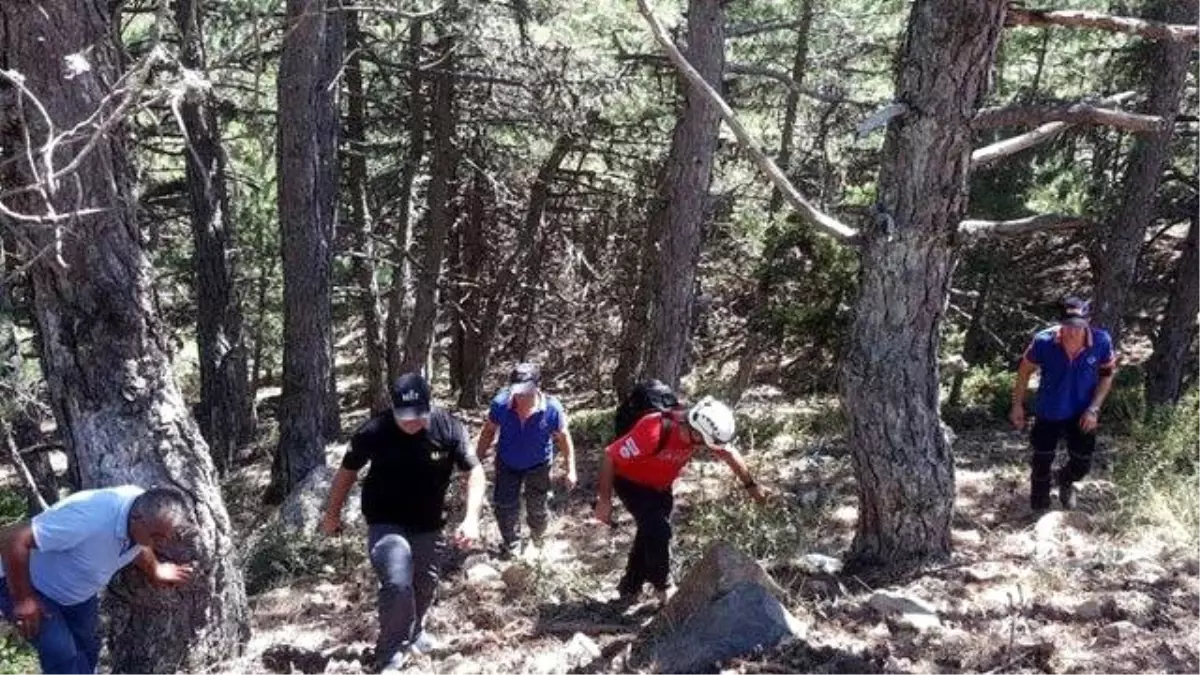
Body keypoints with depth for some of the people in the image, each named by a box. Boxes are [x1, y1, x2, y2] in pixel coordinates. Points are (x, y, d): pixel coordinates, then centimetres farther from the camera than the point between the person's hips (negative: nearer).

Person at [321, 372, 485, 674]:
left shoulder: (449, 428, -17)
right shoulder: (374, 431, -21)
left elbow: (474, 471, -11)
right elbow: (347, 471, -4)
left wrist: (471, 517, -24)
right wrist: (332, 514, 5)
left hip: (429, 525, 4)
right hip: (386, 523, -3)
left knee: (425, 584, 21)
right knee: (397, 585, -23)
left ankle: (414, 633, 51)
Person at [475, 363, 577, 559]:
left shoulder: (552, 408, -31)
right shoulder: (500, 404, -29)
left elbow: (563, 437, -14)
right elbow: (489, 431, -9)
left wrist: (570, 470, -10)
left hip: (538, 465, -1)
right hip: (507, 464, 1)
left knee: (538, 508, 14)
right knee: (505, 507, 7)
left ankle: (538, 538, 49)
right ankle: (511, 546, 34)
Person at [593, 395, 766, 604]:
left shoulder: (700, 432, -22)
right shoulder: (653, 432, -40)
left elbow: (729, 454, -2)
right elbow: (610, 457, -31)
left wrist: (751, 486, 4)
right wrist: (604, 501, -24)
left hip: (660, 485, 6)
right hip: (631, 482, -6)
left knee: (652, 532, 8)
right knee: (658, 530, -18)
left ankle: (629, 588, 26)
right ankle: (664, 587, 2)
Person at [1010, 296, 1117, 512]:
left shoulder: (1102, 342, -24)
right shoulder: (1043, 342, -26)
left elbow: (1107, 375, -5)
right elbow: (1025, 371, -8)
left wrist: (1094, 408, -12)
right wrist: (1017, 405, -3)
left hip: (1081, 413, 1)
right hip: (1048, 412, -1)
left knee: (1082, 465, 12)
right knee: (1042, 462, 12)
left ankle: (1065, 481, 49)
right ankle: (1039, 508, 37)